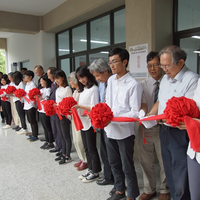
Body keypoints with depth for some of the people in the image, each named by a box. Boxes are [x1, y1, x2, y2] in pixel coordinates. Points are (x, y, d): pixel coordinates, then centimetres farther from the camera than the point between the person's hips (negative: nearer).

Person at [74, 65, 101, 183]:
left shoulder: (94, 89, -14)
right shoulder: (83, 89, 13)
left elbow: (94, 108, -19)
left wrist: (79, 106, -22)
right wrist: (74, 107, -1)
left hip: (90, 122, -8)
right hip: (83, 122, 8)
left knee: (92, 148, 3)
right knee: (86, 148, 17)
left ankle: (95, 172, 19)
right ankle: (90, 169, 31)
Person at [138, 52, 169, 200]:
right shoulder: (143, 85, 4)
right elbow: (143, 106, -5)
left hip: (162, 127, -2)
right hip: (145, 127, 3)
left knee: (164, 161, 11)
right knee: (145, 161, 14)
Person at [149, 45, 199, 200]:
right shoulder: (165, 79, 11)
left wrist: (165, 117, -24)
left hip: (180, 134, -8)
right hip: (164, 130, 8)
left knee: (181, 179, 3)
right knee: (169, 171, 20)